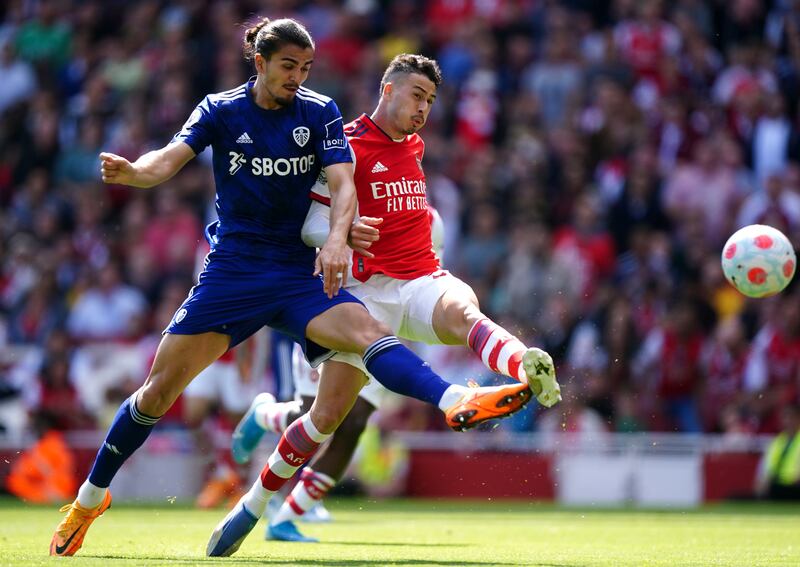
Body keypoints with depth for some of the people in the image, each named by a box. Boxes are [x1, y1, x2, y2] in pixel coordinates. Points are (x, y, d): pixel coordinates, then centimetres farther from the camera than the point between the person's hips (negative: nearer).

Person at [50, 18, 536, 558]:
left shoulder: (320, 113, 1)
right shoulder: (221, 110, 0)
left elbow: (343, 184, -10)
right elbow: (170, 159, -13)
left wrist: (337, 237, -32)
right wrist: (131, 171, -37)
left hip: (300, 273, 0)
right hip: (231, 271, 0)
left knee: (366, 330, -29)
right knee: (159, 390, -1)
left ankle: (456, 401, -50)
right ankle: (90, 499, 15)